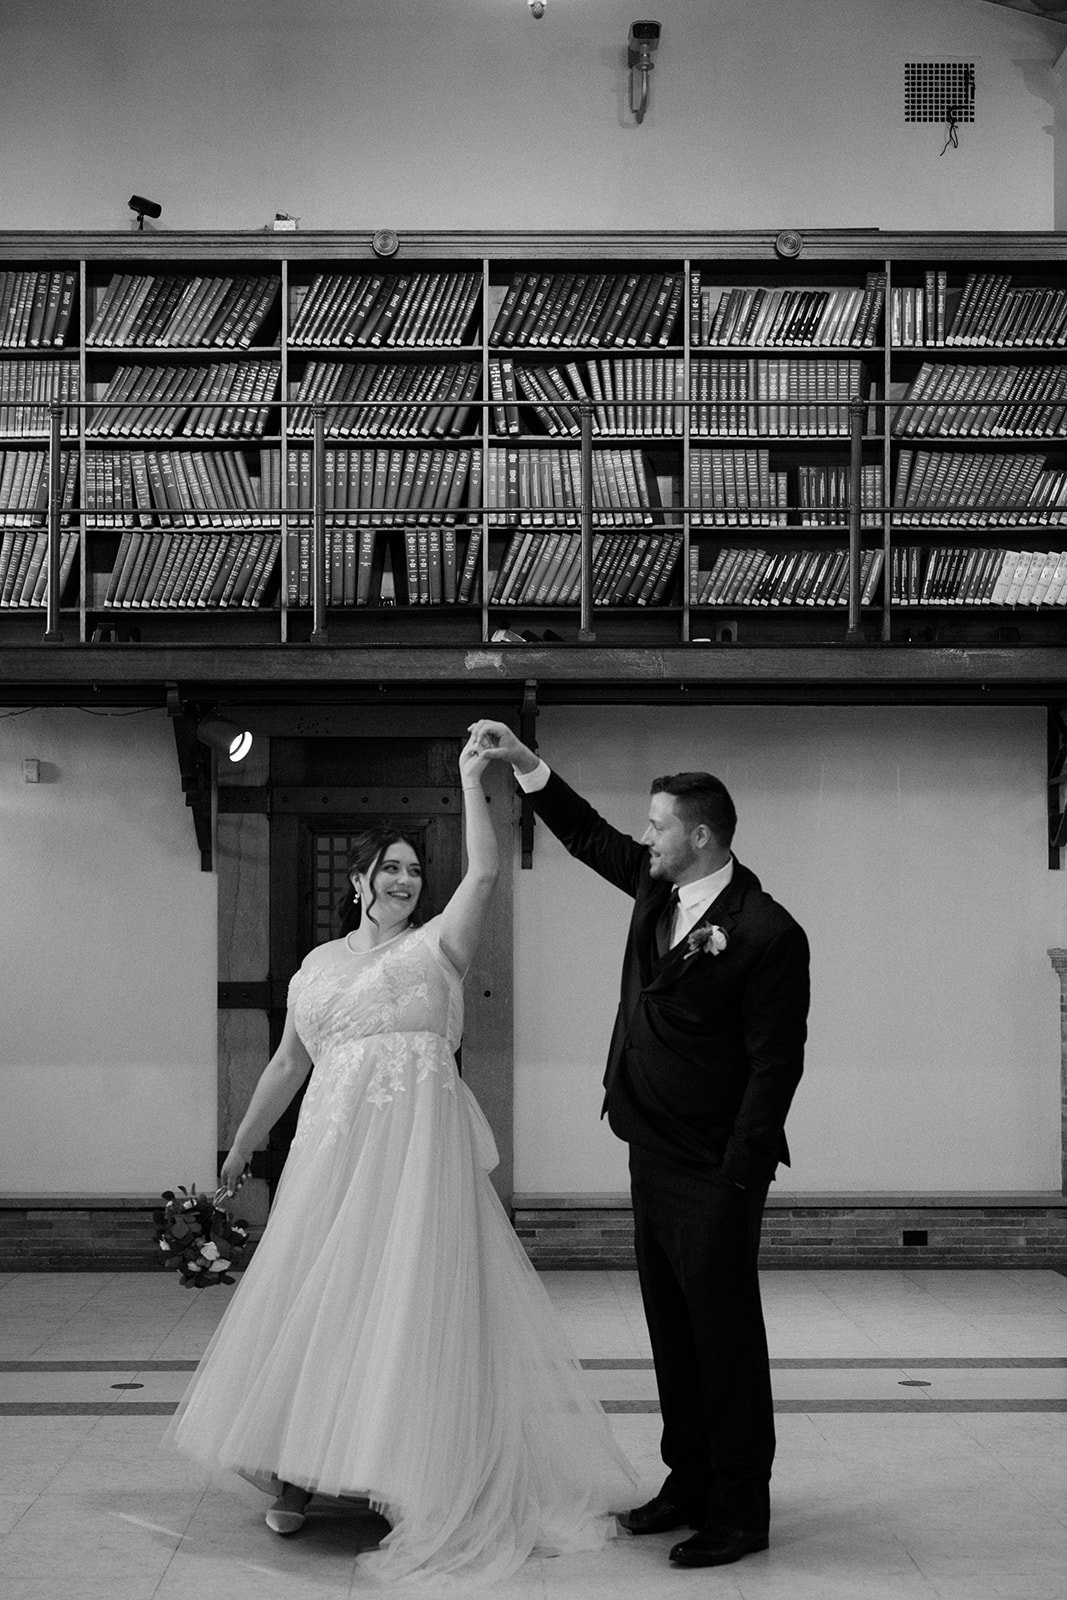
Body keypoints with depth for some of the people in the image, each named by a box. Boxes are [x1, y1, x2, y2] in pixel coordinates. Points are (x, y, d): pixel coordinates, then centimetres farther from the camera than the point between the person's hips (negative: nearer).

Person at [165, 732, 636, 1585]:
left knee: (413, 1302, -3)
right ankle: (299, 1469, 17)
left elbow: (484, 874, -12)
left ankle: (414, 1476, 6)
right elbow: (287, 1065, 20)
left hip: (421, 1148, -3)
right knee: (315, 1299, 5)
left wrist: (472, 779, -11)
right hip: (334, 1149, 3)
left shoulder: (437, 946, 3)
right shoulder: (319, 965, 13)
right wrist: (242, 1147, 24)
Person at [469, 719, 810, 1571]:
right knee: (673, 1332, 17)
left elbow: (776, 1064, -18)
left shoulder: (768, 932, -17)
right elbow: (590, 836, 23)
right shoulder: (657, 891, 7)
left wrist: (736, 1181, -19)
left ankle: (739, 1513, 13)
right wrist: (525, 763, 16)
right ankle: (689, 1485, 29)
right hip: (653, 1156, 8)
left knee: (725, 1338, 1)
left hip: (712, 1175, -8)